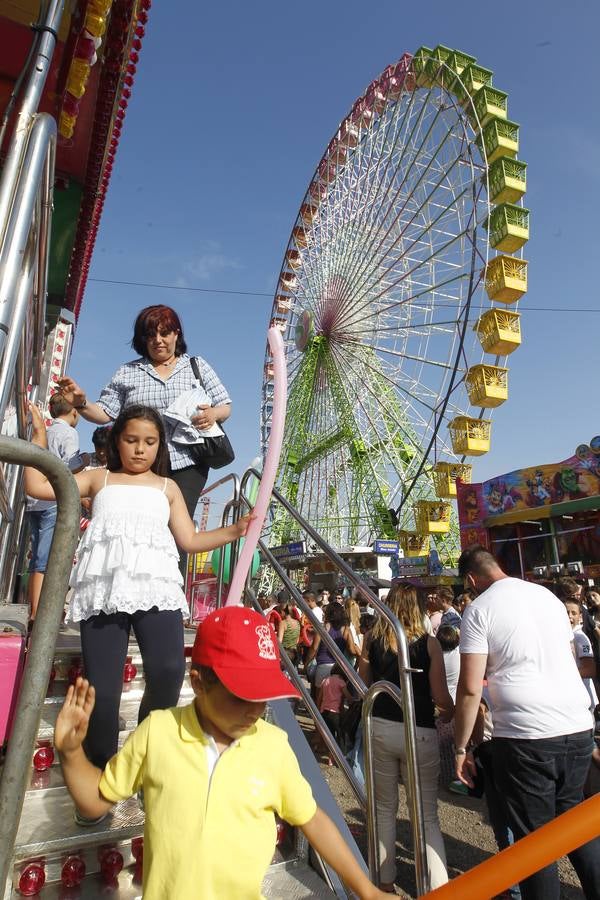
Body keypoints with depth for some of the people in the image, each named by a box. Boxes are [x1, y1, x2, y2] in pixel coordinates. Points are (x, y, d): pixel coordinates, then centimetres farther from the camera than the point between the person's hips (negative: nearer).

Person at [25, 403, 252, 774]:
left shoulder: (167, 487, 23)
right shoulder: (99, 479, 22)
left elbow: (189, 540, 18)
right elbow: (39, 487, 14)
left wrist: (235, 530, 9)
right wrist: (40, 435, 17)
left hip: (156, 585, 0)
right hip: (103, 589, 0)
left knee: (168, 670, -17)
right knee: (102, 687, -4)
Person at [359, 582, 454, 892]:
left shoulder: (372, 640, -3)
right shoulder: (429, 643, -9)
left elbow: (363, 687, 5)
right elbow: (440, 696, -8)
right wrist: (451, 713, 13)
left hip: (380, 728, 2)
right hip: (419, 732, -2)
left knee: (385, 808, 20)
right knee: (427, 816, 12)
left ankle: (385, 883, 33)